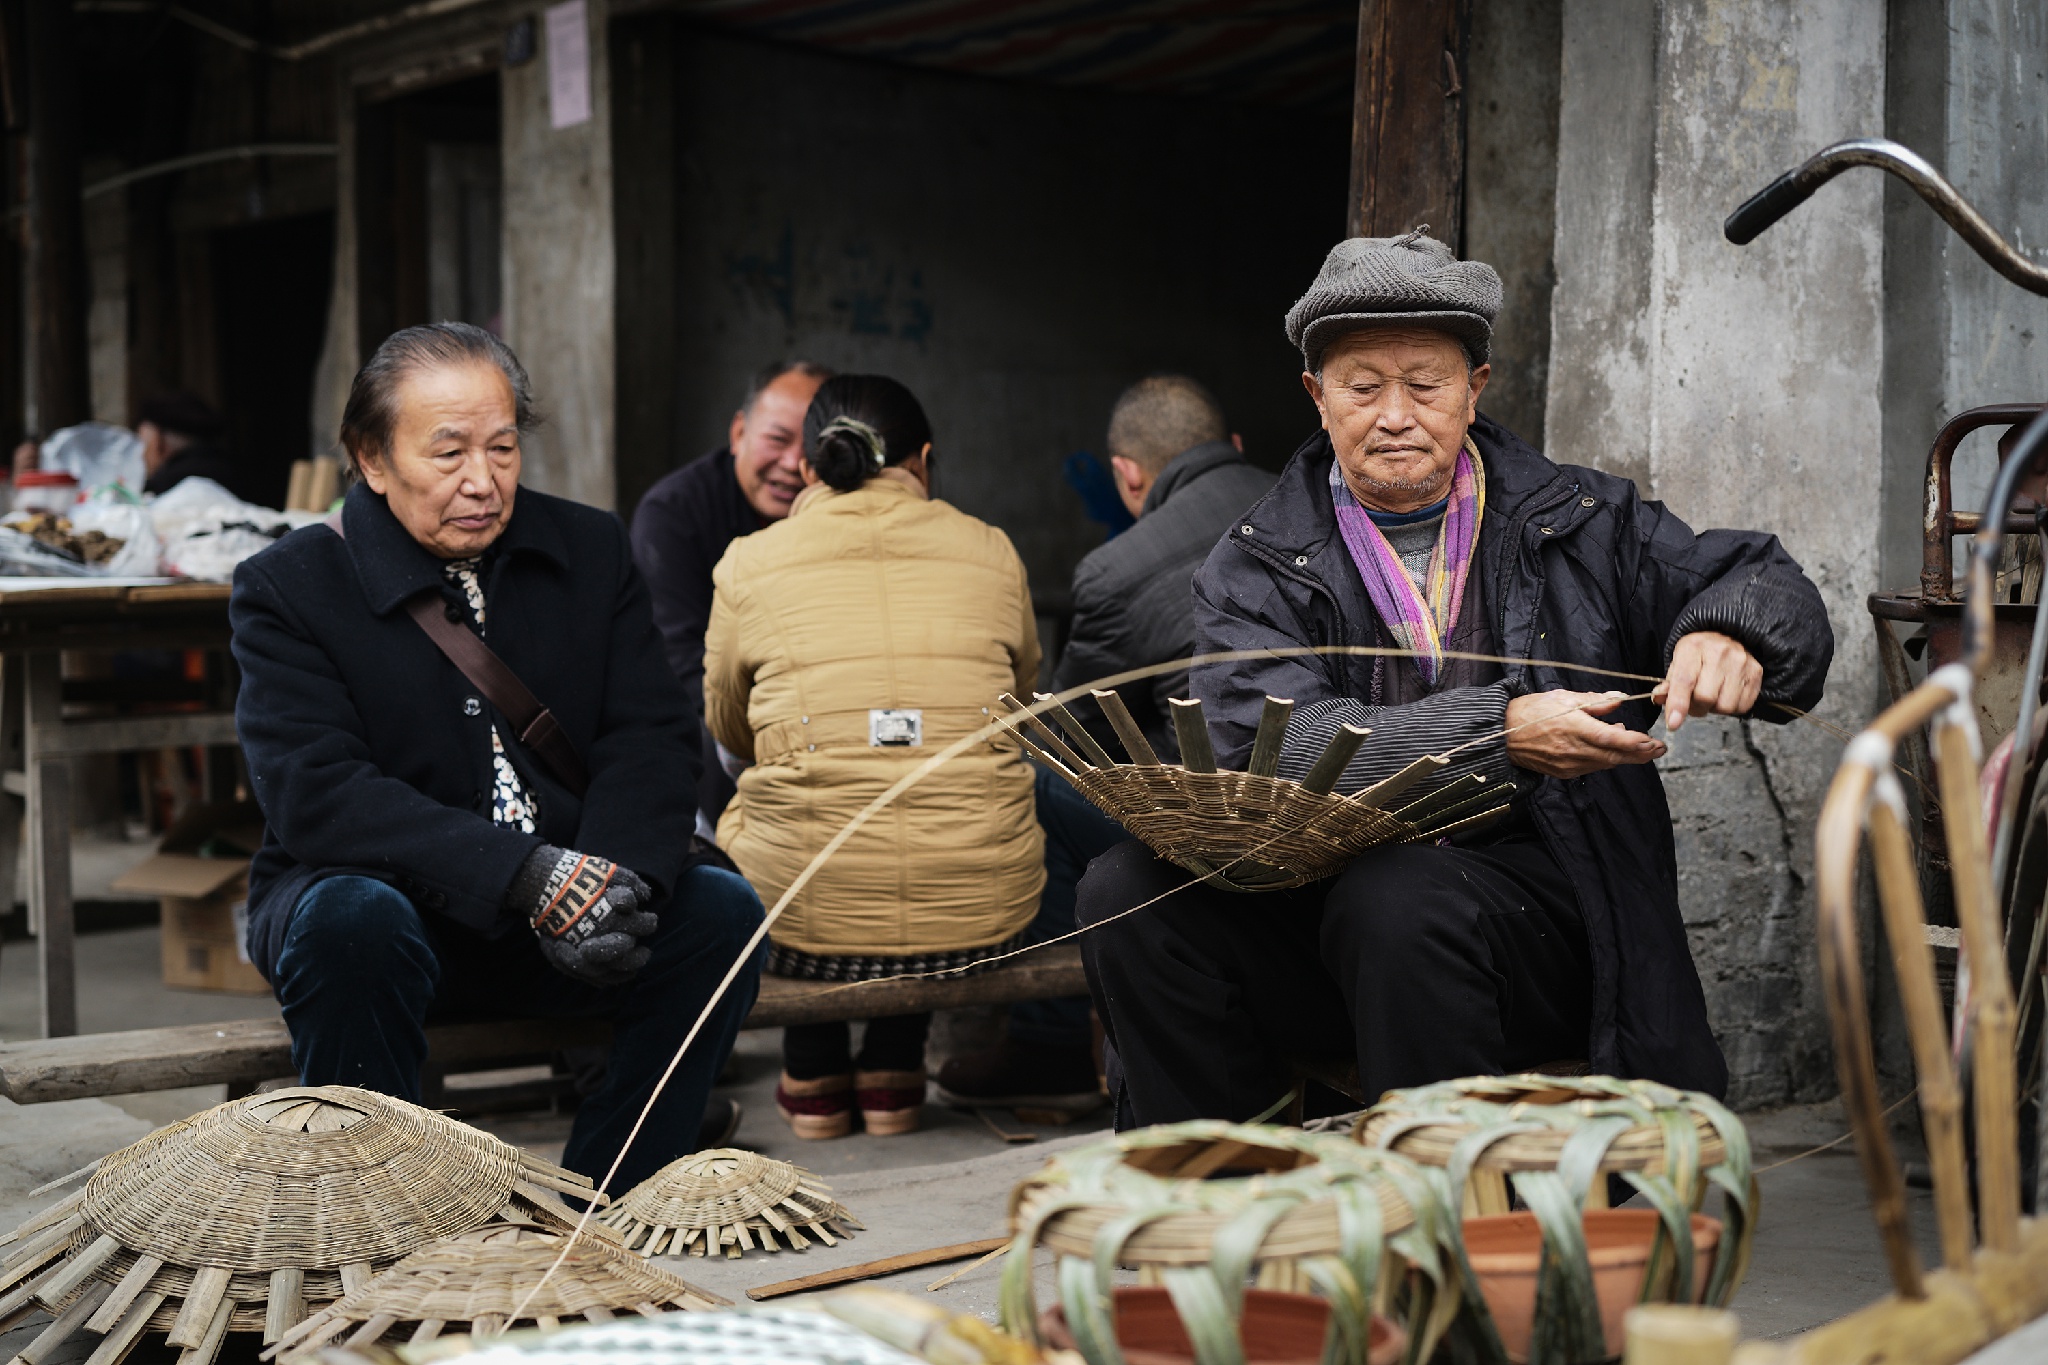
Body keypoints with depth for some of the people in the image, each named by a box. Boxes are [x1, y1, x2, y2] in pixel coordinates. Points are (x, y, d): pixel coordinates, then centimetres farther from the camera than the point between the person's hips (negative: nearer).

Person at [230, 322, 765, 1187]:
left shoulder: (591, 551, 7)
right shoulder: (285, 589, -7)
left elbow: (653, 737, -1)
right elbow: (314, 794, -20)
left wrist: (609, 880, -24)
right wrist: (528, 877, -30)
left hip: (564, 903, 4)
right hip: (389, 893, -3)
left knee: (720, 911, -21)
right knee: (351, 920, -36)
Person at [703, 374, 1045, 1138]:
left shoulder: (749, 565, 3)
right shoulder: (991, 552, 6)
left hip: (810, 920, -1)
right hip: (982, 915, 1)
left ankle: (814, 1075, 38)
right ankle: (891, 1073, 38)